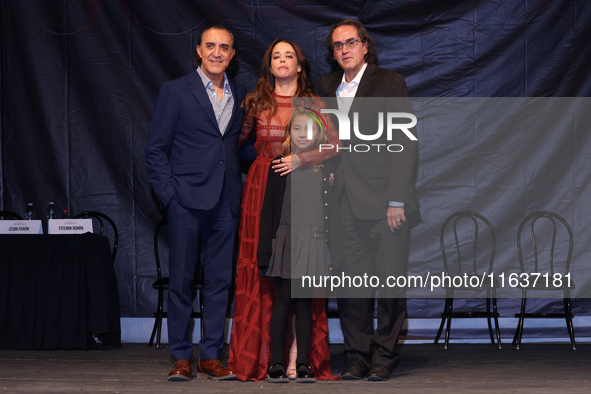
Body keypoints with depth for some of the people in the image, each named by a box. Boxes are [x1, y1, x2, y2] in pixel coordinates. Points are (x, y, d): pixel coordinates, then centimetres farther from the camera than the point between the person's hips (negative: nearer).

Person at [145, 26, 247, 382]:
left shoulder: (241, 95, 13)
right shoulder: (176, 92, 1)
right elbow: (156, 149, -1)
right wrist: (169, 193, -8)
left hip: (226, 202, 4)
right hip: (187, 199, -4)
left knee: (220, 280, 5)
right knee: (181, 279, 0)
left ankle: (211, 355, 12)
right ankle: (181, 357, 7)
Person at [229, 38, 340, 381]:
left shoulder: (314, 104, 6)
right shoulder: (257, 102, 10)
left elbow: (335, 145, -4)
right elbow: (240, 139, 19)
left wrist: (301, 159, -14)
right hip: (261, 188, 1)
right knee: (260, 266, -2)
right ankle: (260, 355, 2)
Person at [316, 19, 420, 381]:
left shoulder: (389, 82, -2)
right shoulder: (327, 87, 14)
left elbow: (405, 143, -7)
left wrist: (397, 200, -13)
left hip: (384, 201, -4)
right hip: (345, 202, 4)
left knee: (390, 280, -1)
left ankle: (384, 359, 8)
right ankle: (357, 358, 12)